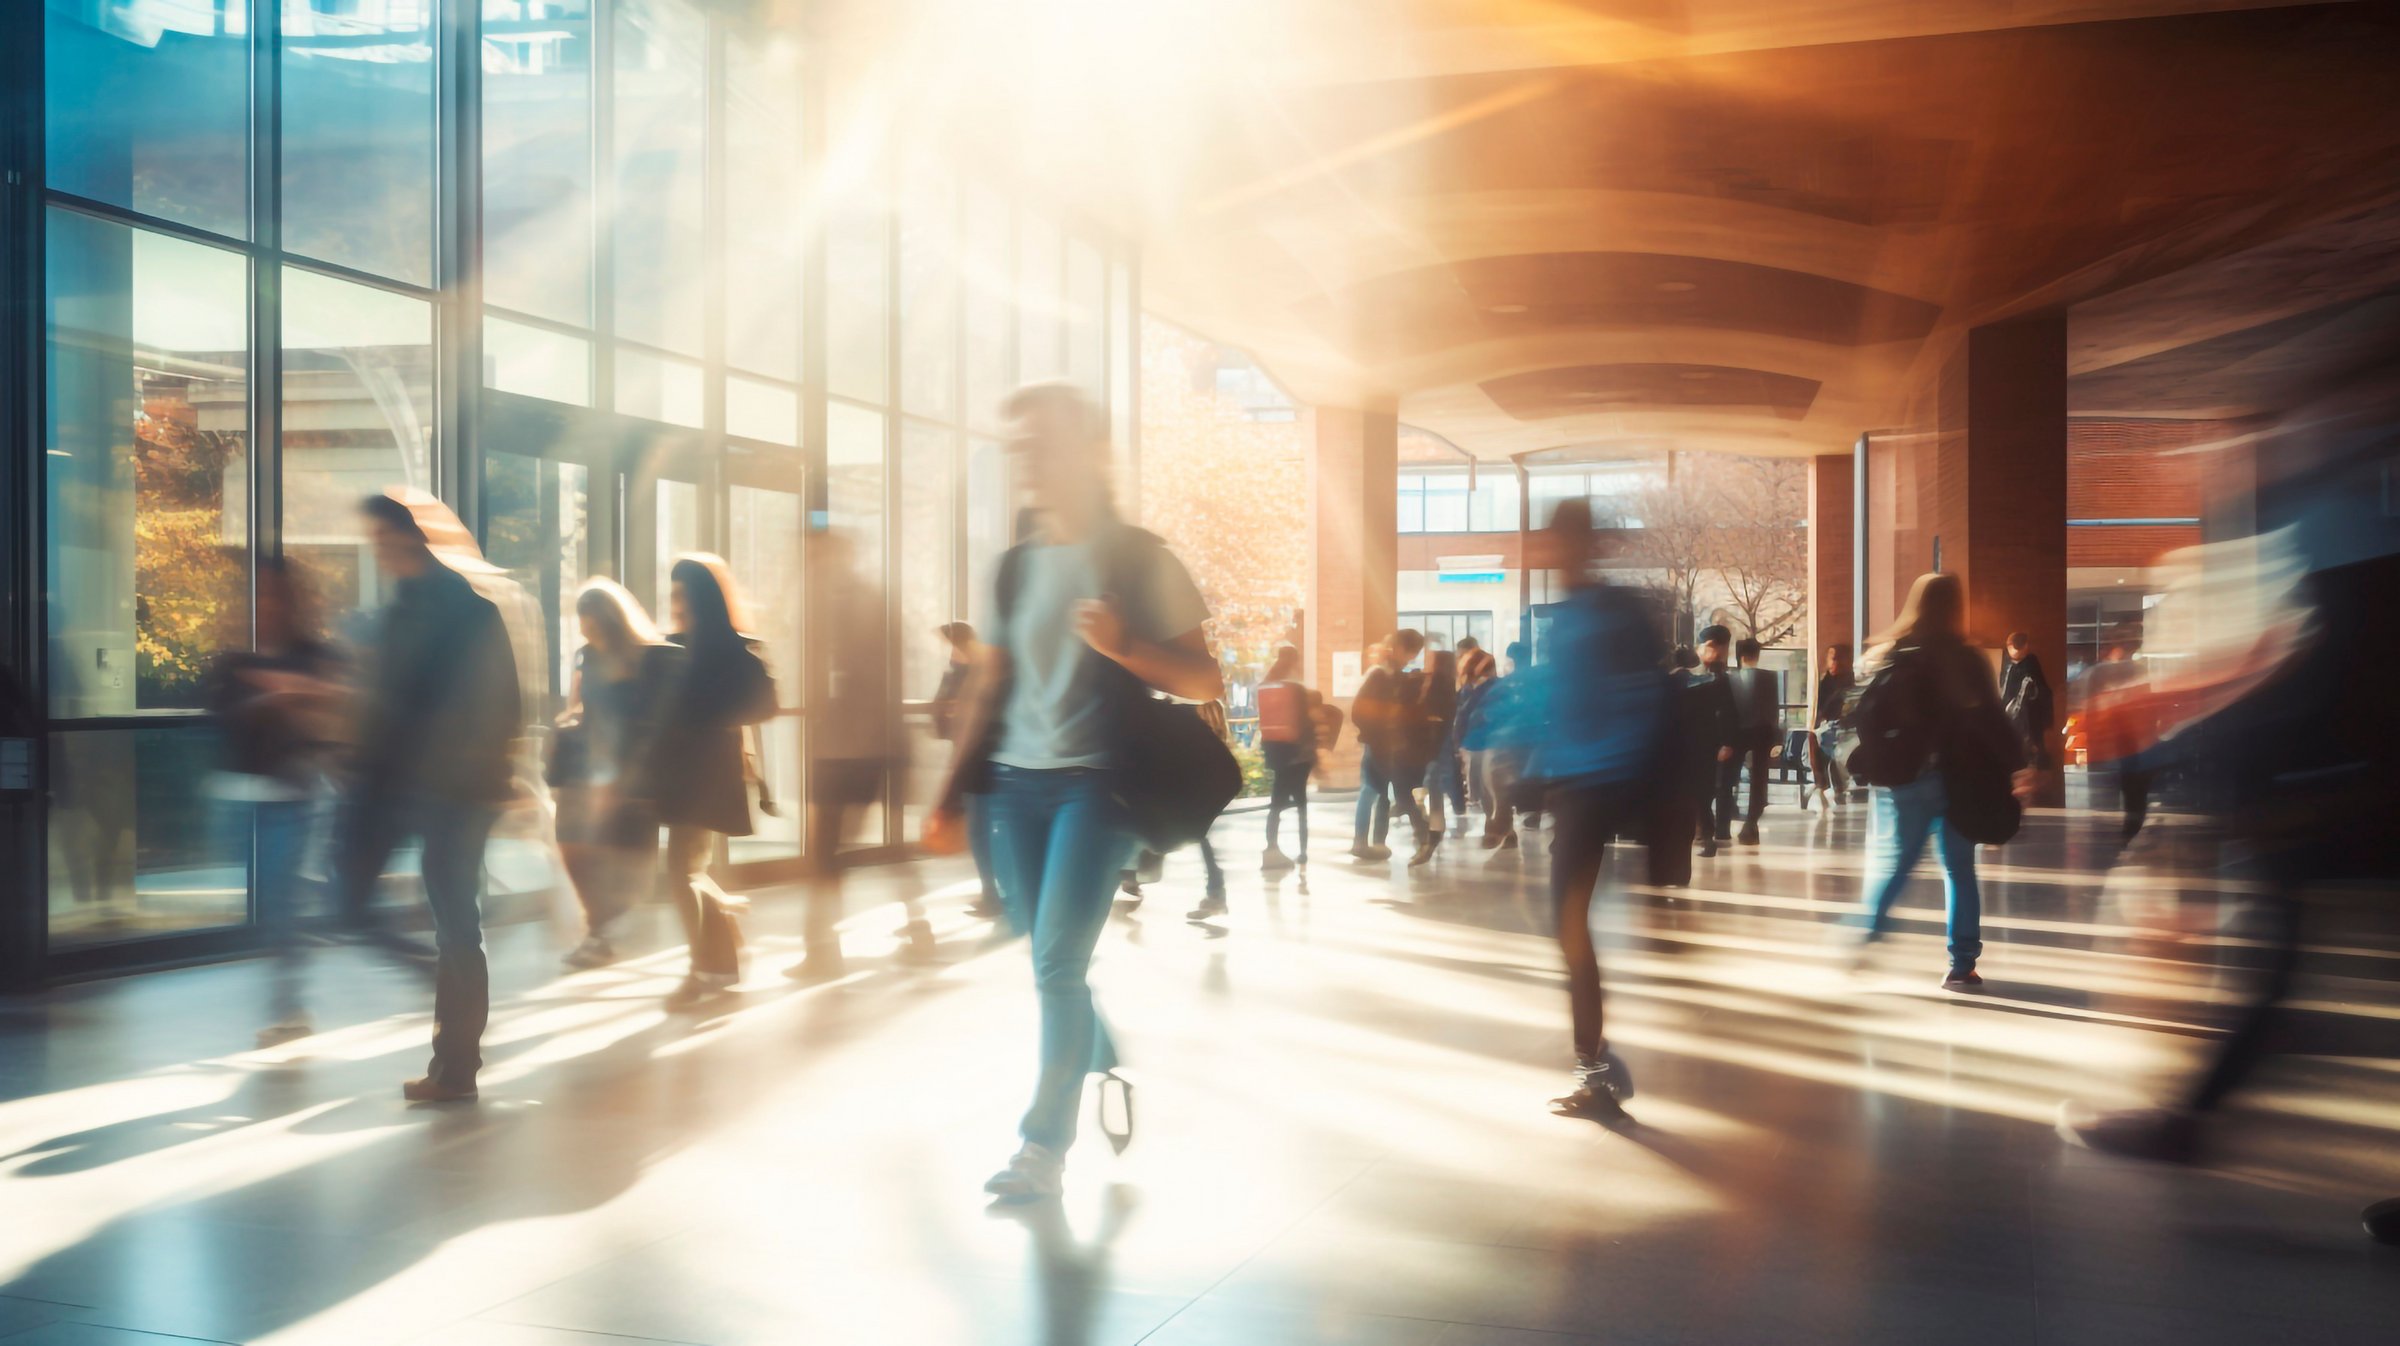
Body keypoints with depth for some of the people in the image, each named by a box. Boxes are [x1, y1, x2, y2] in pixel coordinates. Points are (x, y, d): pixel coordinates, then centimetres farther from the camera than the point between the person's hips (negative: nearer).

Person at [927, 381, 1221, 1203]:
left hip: (1096, 783, -5)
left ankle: (1045, 1146, -1)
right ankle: (1107, 1070, 34)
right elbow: (993, 683, 16)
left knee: (1057, 963, -11)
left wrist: (1123, 646, -20)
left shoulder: (1142, 560, -2)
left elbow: (1205, 682, -3)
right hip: (1016, 782, 5)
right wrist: (954, 789, 12)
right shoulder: (1018, 565, 13)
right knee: (1049, 963, 9)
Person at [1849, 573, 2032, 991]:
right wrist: (2017, 766, -4)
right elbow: (1992, 721, -7)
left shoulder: (1886, 656, 0)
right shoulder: (1966, 661, -3)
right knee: (1959, 869, 8)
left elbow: (1865, 719, -1)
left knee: (1891, 862, 14)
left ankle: (1865, 934, 5)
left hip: (1903, 779, 1)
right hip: (1958, 779, 0)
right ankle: (1961, 965, 7)